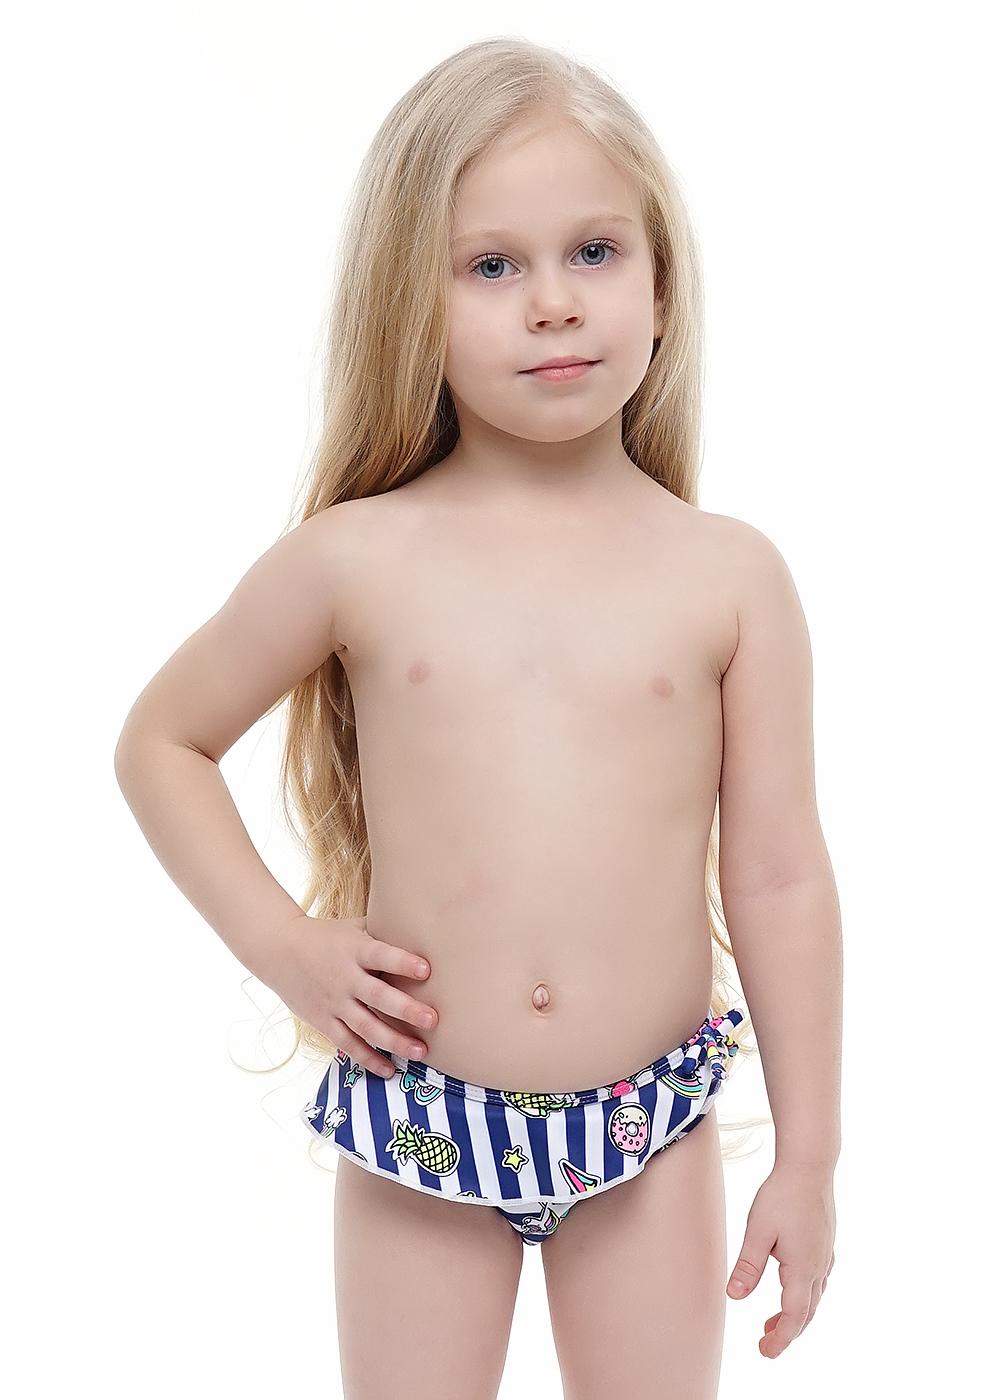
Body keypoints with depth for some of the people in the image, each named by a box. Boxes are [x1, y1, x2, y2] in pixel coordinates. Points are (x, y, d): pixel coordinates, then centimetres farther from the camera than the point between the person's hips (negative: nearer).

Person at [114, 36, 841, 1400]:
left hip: (652, 1130, 1)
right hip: (420, 1132, 0)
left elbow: (779, 881, -2)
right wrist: (281, 941, -4)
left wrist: (808, 1156, 1)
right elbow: (161, 739, 7)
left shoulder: (729, 576, -5)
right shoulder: (357, 560, -6)